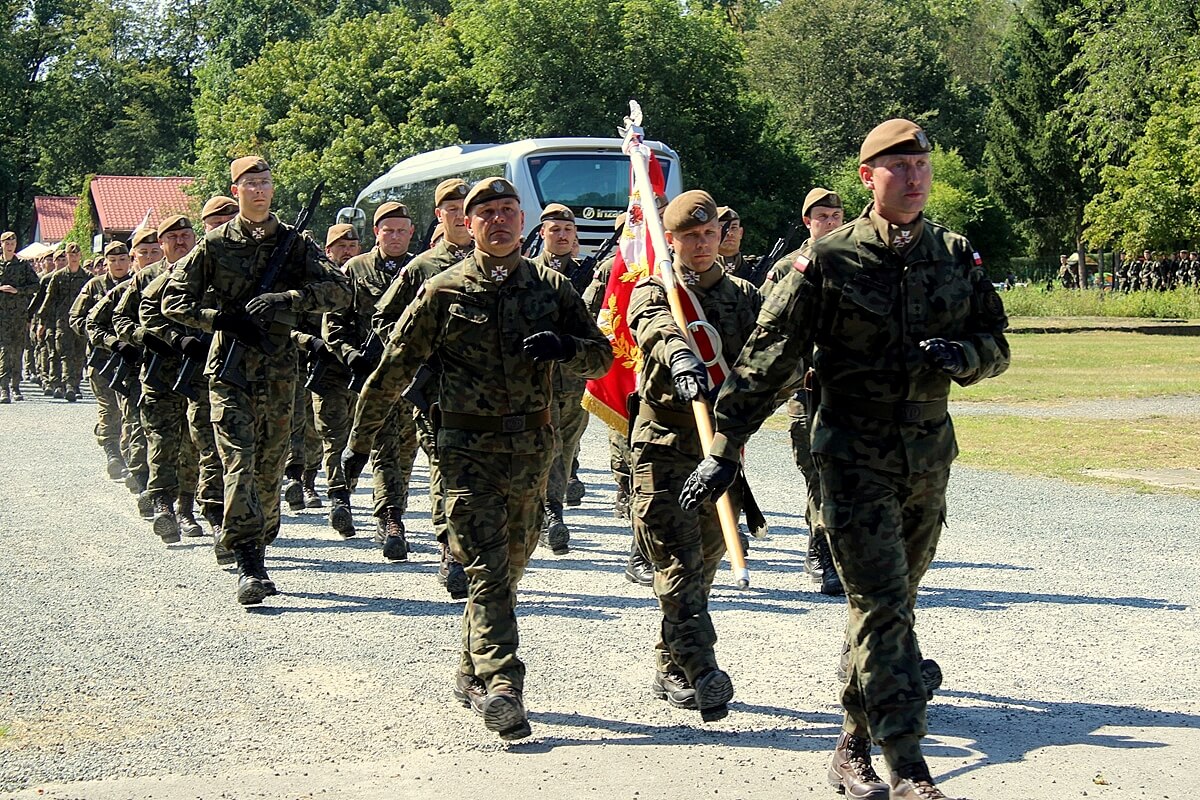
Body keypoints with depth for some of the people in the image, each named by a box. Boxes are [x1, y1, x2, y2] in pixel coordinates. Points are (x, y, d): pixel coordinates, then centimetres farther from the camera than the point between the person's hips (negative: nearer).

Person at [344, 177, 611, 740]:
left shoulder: (552, 287, 8)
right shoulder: (444, 292, 0)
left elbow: (601, 357, 7)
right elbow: (394, 370, 5)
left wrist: (564, 346, -15)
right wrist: (360, 440, 7)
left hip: (533, 449, 4)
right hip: (469, 450, -4)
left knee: (510, 568, 14)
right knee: (488, 571, -13)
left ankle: (472, 673, 30)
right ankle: (501, 687, -18)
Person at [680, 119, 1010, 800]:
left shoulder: (958, 257, 5)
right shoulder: (830, 261, -7)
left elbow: (997, 346, 11)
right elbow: (770, 357, -6)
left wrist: (962, 355, -13)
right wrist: (726, 446, -7)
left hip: (929, 458, 5)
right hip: (855, 458, -4)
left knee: (889, 605, 13)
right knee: (882, 607, -11)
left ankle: (855, 745, 27)